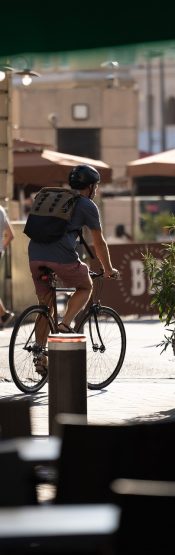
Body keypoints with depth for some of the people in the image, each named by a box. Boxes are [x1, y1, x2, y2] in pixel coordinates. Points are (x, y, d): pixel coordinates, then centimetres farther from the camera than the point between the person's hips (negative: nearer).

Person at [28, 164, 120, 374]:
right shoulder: (87, 206, 8)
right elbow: (99, 243, 13)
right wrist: (109, 270, 27)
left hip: (35, 254, 6)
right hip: (61, 256, -6)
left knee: (46, 305, 16)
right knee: (85, 287, 21)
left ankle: (41, 359, 12)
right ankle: (65, 324, 0)